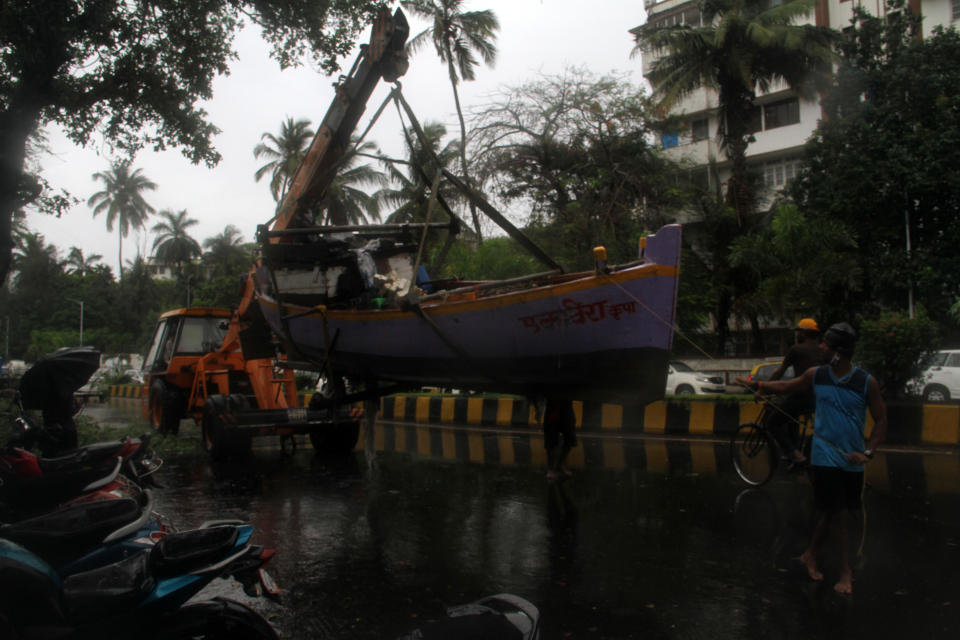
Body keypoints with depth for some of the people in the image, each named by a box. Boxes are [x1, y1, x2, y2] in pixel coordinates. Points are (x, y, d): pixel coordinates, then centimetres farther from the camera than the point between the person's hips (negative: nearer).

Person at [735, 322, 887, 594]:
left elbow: (881, 421, -4)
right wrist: (757, 385, 16)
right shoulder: (816, 375, -1)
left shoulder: (866, 382, -8)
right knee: (836, 513, -3)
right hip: (825, 456, 0)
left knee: (829, 512, 12)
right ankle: (845, 571, 8)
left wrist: (868, 452, -15)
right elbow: (788, 386, 18)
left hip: (852, 460, 0)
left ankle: (811, 555, 34)